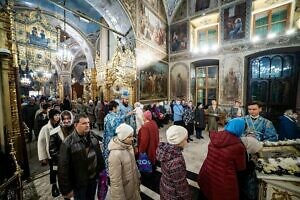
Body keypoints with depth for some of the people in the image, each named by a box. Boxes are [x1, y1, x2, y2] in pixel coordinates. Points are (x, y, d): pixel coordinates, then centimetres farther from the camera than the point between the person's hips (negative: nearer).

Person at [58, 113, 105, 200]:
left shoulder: (92, 135, -7)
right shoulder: (68, 143, -24)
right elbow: (63, 168, -17)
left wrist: (101, 170, 8)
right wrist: (66, 189, -11)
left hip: (93, 178, 5)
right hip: (79, 183, -5)